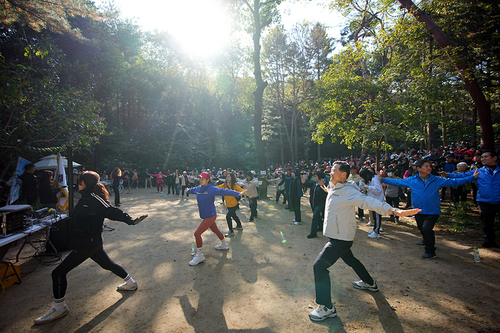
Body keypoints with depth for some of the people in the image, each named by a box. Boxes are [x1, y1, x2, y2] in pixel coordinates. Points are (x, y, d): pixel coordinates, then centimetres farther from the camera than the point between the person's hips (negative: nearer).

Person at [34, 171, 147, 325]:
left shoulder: (93, 198, -23)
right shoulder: (86, 197, 6)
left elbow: (112, 211, -28)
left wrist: (130, 220, -33)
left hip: (88, 244, -10)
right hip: (91, 241, 10)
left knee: (58, 272, -1)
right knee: (107, 264, 22)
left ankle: (59, 308, 14)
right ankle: (130, 283, 35)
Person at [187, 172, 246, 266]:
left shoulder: (211, 189, -21)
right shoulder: (198, 188, 2)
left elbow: (223, 191, -27)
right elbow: (192, 190, 26)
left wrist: (238, 193, -34)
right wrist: (187, 191, 47)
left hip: (210, 216, -8)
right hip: (206, 216, 8)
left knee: (197, 233, -10)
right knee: (216, 230, 26)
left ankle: (199, 256, 5)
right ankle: (224, 245, 50)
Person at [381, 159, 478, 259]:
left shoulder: (437, 180, -1)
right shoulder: (411, 181, -3)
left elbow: (453, 182, 3)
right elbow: (396, 182, 0)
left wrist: (472, 177, 2)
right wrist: (383, 179, -6)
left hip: (433, 211, -2)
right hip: (419, 211, 3)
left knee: (426, 229, -19)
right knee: (422, 229, 21)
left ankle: (430, 251, 2)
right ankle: (427, 241, 53)